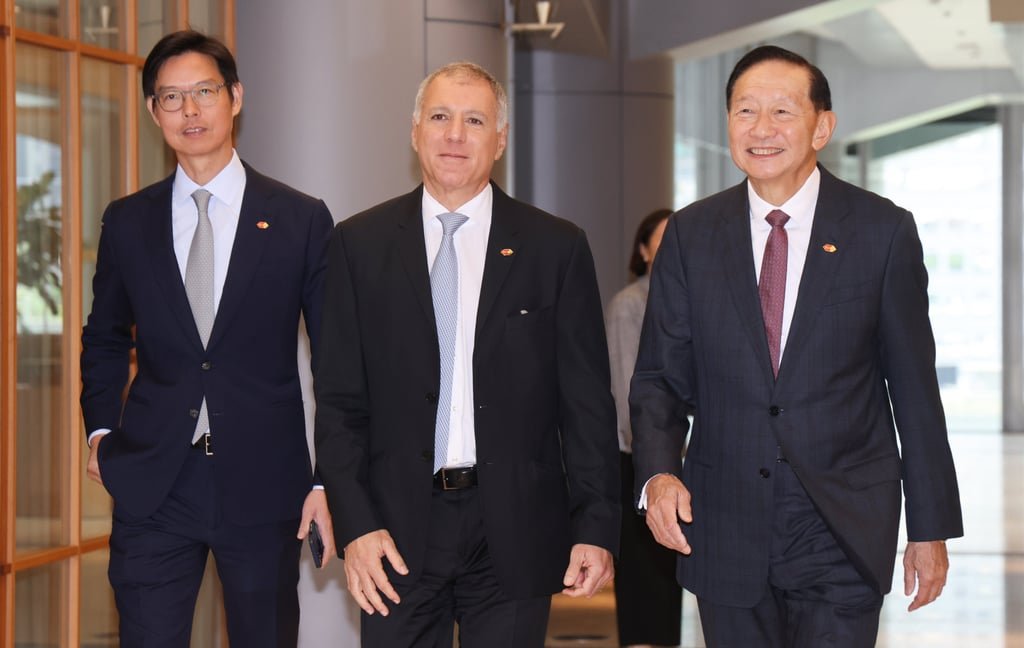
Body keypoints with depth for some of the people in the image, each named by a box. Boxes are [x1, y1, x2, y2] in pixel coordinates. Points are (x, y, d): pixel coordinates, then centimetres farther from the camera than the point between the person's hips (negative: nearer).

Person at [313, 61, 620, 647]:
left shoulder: (557, 247, 4)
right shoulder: (360, 244, 6)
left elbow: (587, 402, 3)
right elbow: (339, 400, 4)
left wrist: (597, 527, -4)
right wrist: (355, 525, -6)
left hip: (514, 533, 0)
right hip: (398, 532, 0)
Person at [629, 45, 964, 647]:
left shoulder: (884, 230, -2)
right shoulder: (690, 234, 4)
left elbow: (914, 388, 1)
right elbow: (660, 375, 6)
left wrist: (931, 528, 3)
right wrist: (659, 473, -13)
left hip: (844, 532, -2)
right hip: (724, 528, 2)